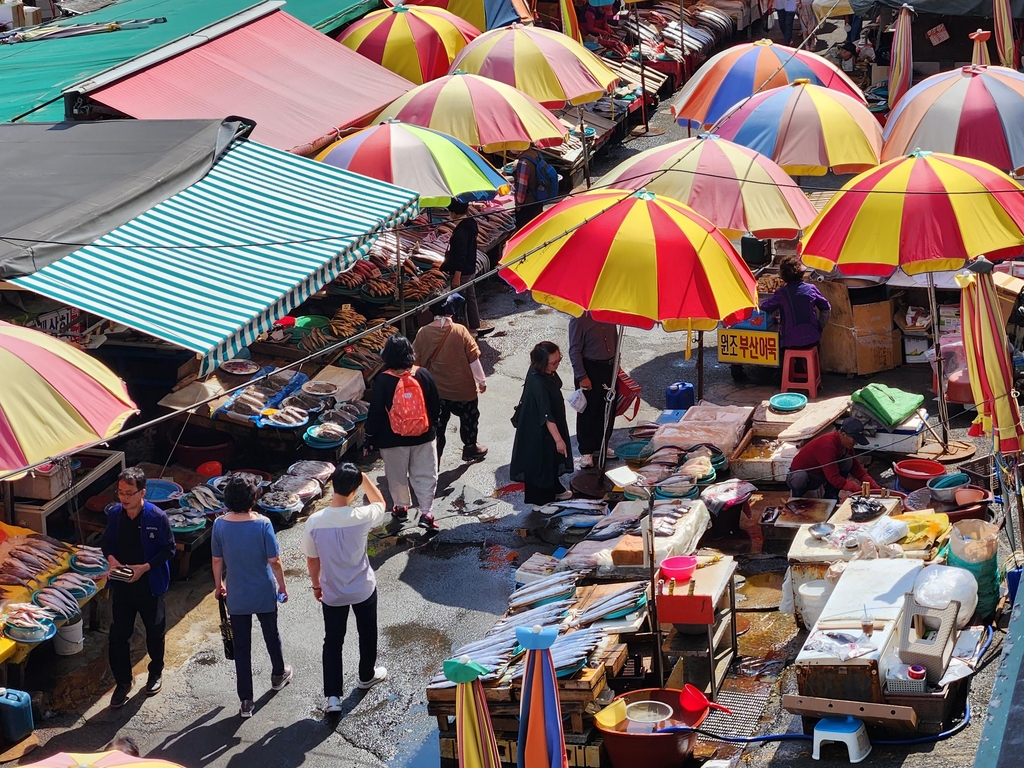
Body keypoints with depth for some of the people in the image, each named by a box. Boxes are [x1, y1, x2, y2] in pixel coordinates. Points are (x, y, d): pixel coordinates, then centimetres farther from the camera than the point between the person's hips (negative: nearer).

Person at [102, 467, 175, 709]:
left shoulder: (157, 517, -18)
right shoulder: (114, 514, -6)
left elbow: (169, 549, -10)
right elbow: (108, 542, 8)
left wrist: (145, 567, -20)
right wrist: (111, 559, -13)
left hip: (149, 584, -2)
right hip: (121, 584, 3)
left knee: (155, 630, 16)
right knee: (118, 634, 4)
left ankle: (156, 671, 39)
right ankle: (123, 682, 18)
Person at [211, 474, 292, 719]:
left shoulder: (220, 525, -13)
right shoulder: (262, 524, -21)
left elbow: (217, 560, -1)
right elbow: (274, 561, -15)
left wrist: (218, 585, 16)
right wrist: (282, 586, 0)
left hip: (236, 596, 1)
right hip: (264, 593, -1)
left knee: (241, 647, 8)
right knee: (271, 635, 25)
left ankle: (246, 701, 10)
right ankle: (278, 675, 49)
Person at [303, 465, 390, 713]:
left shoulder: (314, 522, -21)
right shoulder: (361, 517, -24)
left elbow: (312, 560, -6)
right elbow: (380, 504, 1)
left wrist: (316, 585, 11)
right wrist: (363, 477, -3)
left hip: (332, 593, 1)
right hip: (363, 589, -1)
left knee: (333, 641, 14)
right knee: (367, 633, 24)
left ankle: (333, 696, 10)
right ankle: (367, 676, 45)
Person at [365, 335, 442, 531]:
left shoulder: (383, 381, -17)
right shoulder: (423, 375, -9)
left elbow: (375, 412, -12)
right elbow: (436, 405, 2)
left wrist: (370, 438, -1)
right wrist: (432, 426, 19)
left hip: (392, 439, -2)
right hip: (423, 435, 2)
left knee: (397, 475, 17)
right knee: (425, 474, 8)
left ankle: (401, 507, 31)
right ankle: (426, 513, 2)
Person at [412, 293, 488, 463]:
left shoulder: (423, 333, -9)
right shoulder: (460, 331, -17)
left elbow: (417, 360, 0)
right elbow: (473, 358, -12)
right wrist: (481, 380, 0)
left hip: (435, 390, 2)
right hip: (462, 388, -2)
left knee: (437, 424, 11)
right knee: (469, 418, 21)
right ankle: (470, 449, 37)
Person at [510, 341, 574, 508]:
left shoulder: (547, 372, -9)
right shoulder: (537, 382, -37)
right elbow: (546, 415, -33)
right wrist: (558, 438, -29)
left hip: (549, 425, 9)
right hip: (538, 430, -9)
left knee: (552, 458, 26)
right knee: (539, 461, 10)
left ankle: (554, 490, 47)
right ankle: (539, 499, 29)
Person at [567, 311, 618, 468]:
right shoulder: (579, 320, -15)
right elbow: (575, 351, -14)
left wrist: (616, 366, 15)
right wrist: (582, 377, -17)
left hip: (609, 368, 6)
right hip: (589, 369, -6)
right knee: (587, 412, 3)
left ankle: (601, 446, 31)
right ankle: (586, 452, 12)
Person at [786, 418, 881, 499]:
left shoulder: (846, 444, -7)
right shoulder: (827, 445, -34)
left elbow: (856, 468, 4)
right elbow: (835, 479, -33)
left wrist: (875, 488, -7)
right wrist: (860, 490, -33)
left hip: (819, 476, 8)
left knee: (848, 461, -11)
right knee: (801, 477, -44)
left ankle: (830, 495, -2)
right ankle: (796, 494, -9)